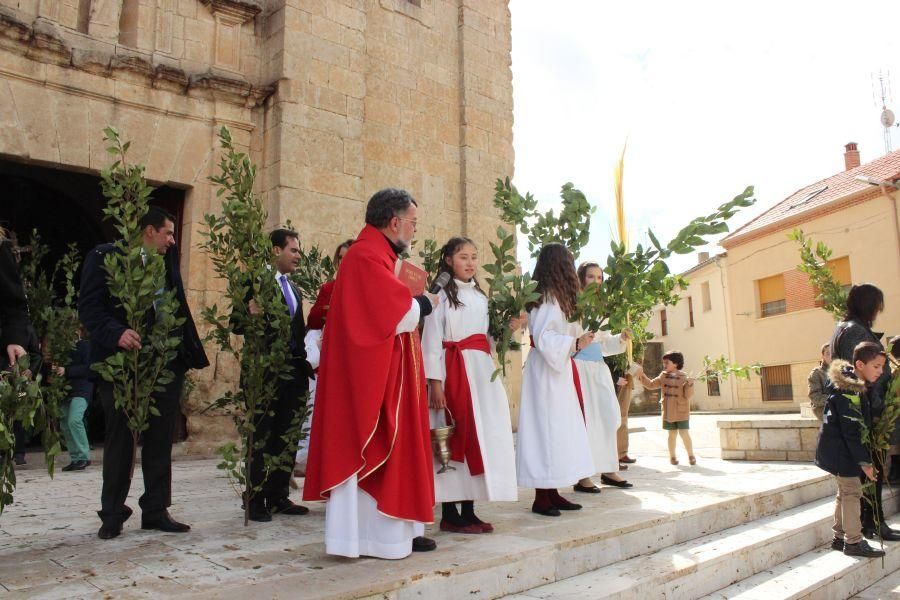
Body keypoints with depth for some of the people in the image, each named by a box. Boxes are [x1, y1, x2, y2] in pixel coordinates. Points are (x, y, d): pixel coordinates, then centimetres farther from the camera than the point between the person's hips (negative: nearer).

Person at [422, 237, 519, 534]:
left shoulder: (480, 296, 18)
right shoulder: (440, 295, -2)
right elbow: (431, 340, -9)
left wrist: (507, 329, 2)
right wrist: (435, 381, -16)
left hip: (482, 371, 7)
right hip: (453, 371, -6)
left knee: (479, 437, 6)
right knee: (453, 439, -4)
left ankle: (468, 511, 16)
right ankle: (449, 515, 5)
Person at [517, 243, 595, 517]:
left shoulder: (551, 296, 15)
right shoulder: (549, 297, -14)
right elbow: (543, 338, -21)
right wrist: (576, 343, -19)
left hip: (555, 369, 10)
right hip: (546, 372, -10)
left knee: (556, 431, 10)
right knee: (548, 430, -6)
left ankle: (552, 493, 16)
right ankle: (542, 497, 0)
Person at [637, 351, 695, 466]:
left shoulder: (683, 377, -9)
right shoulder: (663, 376, 4)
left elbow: (688, 395, -10)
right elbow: (651, 385, 9)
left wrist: (690, 385, -27)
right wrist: (642, 375, -1)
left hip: (681, 412, -3)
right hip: (668, 412, 3)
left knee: (684, 434, -4)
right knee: (672, 434, 10)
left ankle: (691, 455, 14)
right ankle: (672, 456, 23)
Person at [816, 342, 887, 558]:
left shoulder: (860, 386, 8)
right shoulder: (847, 392, -24)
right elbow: (851, 431, -23)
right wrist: (864, 461, -20)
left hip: (842, 449, 10)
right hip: (840, 449, -10)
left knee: (845, 491, 16)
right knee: (852, 491, -4)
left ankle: (840, 536, 25)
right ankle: (853, 542, 3)